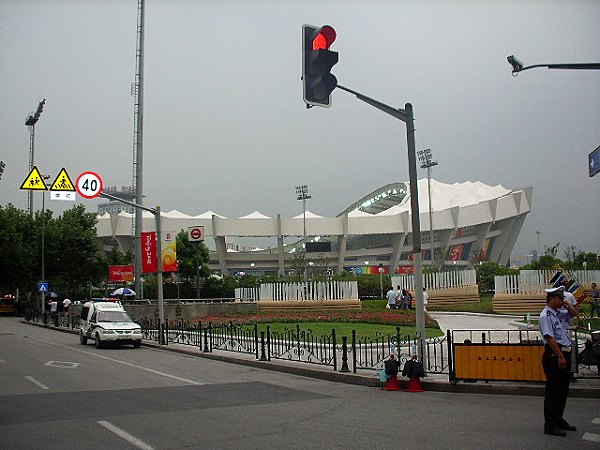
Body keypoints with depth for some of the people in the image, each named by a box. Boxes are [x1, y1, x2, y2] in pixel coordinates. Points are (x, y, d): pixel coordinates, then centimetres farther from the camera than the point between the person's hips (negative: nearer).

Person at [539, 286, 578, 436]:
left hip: (564, 354, 10)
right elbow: (550, 338, -21)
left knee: (563, 389, 17)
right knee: (553, 390, -5)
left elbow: (574, 314, 31)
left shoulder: (559, 313, 12)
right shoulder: (546, 315, -14)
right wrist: (560, 357, -23)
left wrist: (568, 306, 10)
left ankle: (558, 420, 29)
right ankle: (550, 425, 1)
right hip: (553, 356, -10)